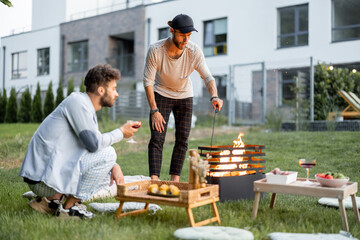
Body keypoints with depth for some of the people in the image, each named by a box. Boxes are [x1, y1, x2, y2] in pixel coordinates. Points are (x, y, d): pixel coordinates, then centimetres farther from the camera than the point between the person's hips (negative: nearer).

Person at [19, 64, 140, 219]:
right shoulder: (77, 101, -14)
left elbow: (93, 144, 18)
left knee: (106, 173, 18)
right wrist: (121, 132, -6)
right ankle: (69, 207, -7)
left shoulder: (88, 108, 15)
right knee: (107, 153, -16)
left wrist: (113, 166, 0)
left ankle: (50, 199, 12)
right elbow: (94, 143, -23)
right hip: (43, 178, -10)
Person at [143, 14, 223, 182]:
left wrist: (214, 96, -40)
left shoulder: (194, 51, -21)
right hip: (161, 94, -2)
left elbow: (207, 76, -20)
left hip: (184, 96, 2)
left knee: (182, 139, 0)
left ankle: (174, 180, 10)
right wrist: (154, 110, -22)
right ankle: (154, 180, -11)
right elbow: (148, 81, -19)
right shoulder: (155, 50, -25)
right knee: (157, 138, -11)